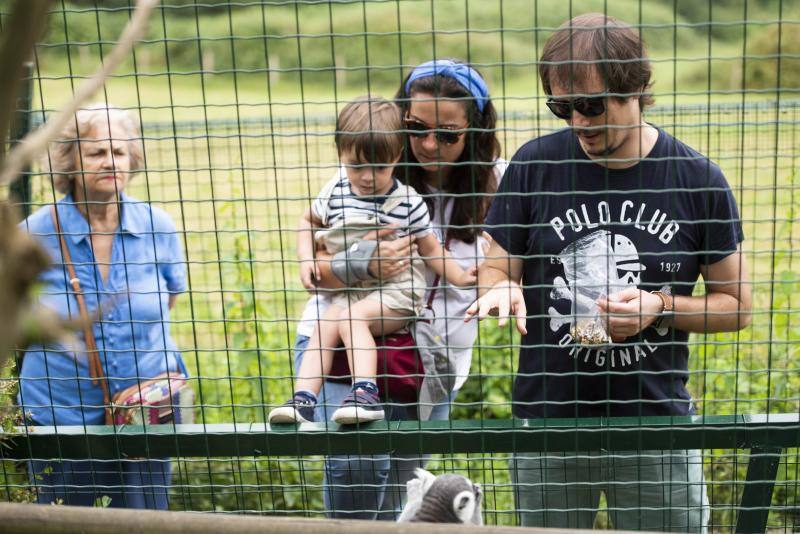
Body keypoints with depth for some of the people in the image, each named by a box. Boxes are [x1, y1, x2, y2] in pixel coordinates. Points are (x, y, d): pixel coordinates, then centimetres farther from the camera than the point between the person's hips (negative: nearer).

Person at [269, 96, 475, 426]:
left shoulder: (407, 201, -5)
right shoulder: (335, 192, 4)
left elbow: (430, 249, 4)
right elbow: (308, 223, 22)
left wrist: (459, 277, -7)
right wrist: (306, 260, 6)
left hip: (396, 290, -4)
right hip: (348, 289, 4)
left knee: (352, 318, -29)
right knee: (323, 327, -20)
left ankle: (366, 394, -36)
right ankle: (303, 399, -25)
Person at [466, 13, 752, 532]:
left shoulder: (698, 178, -5)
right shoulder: (534, 163, -4)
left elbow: (736, 305, 3)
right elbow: (497, 267, 5)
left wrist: (661, 306, -14)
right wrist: (503, 289, -18)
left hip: (658, 422, 0)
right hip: (547, 419, 1)